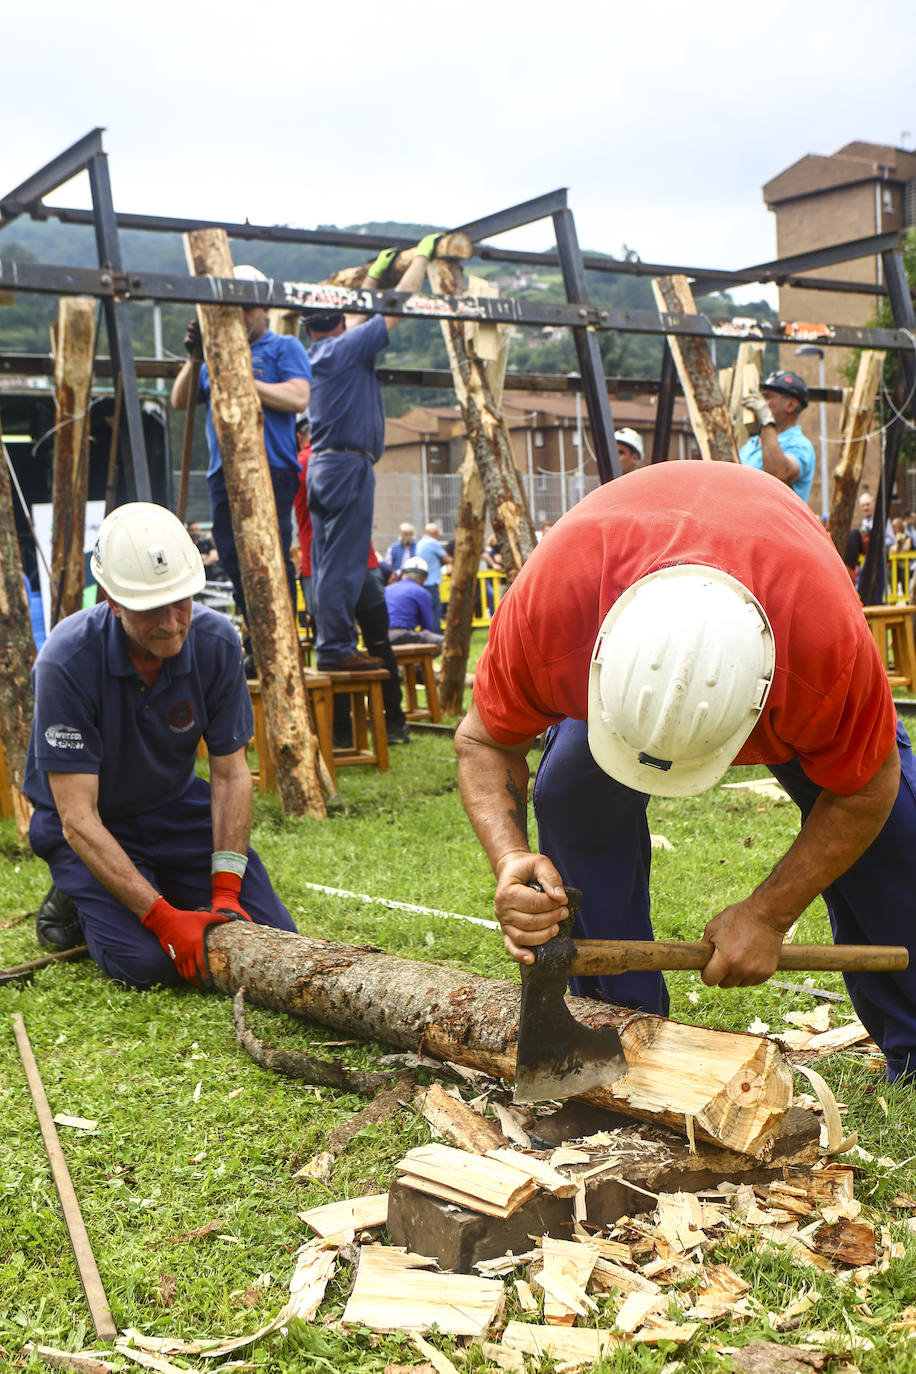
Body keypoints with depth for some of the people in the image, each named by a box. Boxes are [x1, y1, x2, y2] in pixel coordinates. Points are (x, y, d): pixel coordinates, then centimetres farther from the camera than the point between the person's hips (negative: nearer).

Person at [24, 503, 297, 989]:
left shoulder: (215, 641, -18)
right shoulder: (67, 662, -30)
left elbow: (231, 774, -9)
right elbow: (78, 820, -28)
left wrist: (225, 890, -19)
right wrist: (163, 917, -33)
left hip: (177, 807, 4)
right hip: (92, 825, -4)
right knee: (147, 962, -23)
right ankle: (75, 900, 8)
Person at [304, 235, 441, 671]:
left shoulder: (316, 354, 15)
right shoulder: (347, 348, -8)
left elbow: (357, 323, 32)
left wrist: (375, 274, 41)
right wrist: (421, 256, 9)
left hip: (323, 464, 9)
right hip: (349, 465, -9)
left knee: (328, 563, 9)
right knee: (343, 563, -8)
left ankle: (332, 645, 13)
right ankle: (335, 647, -8)